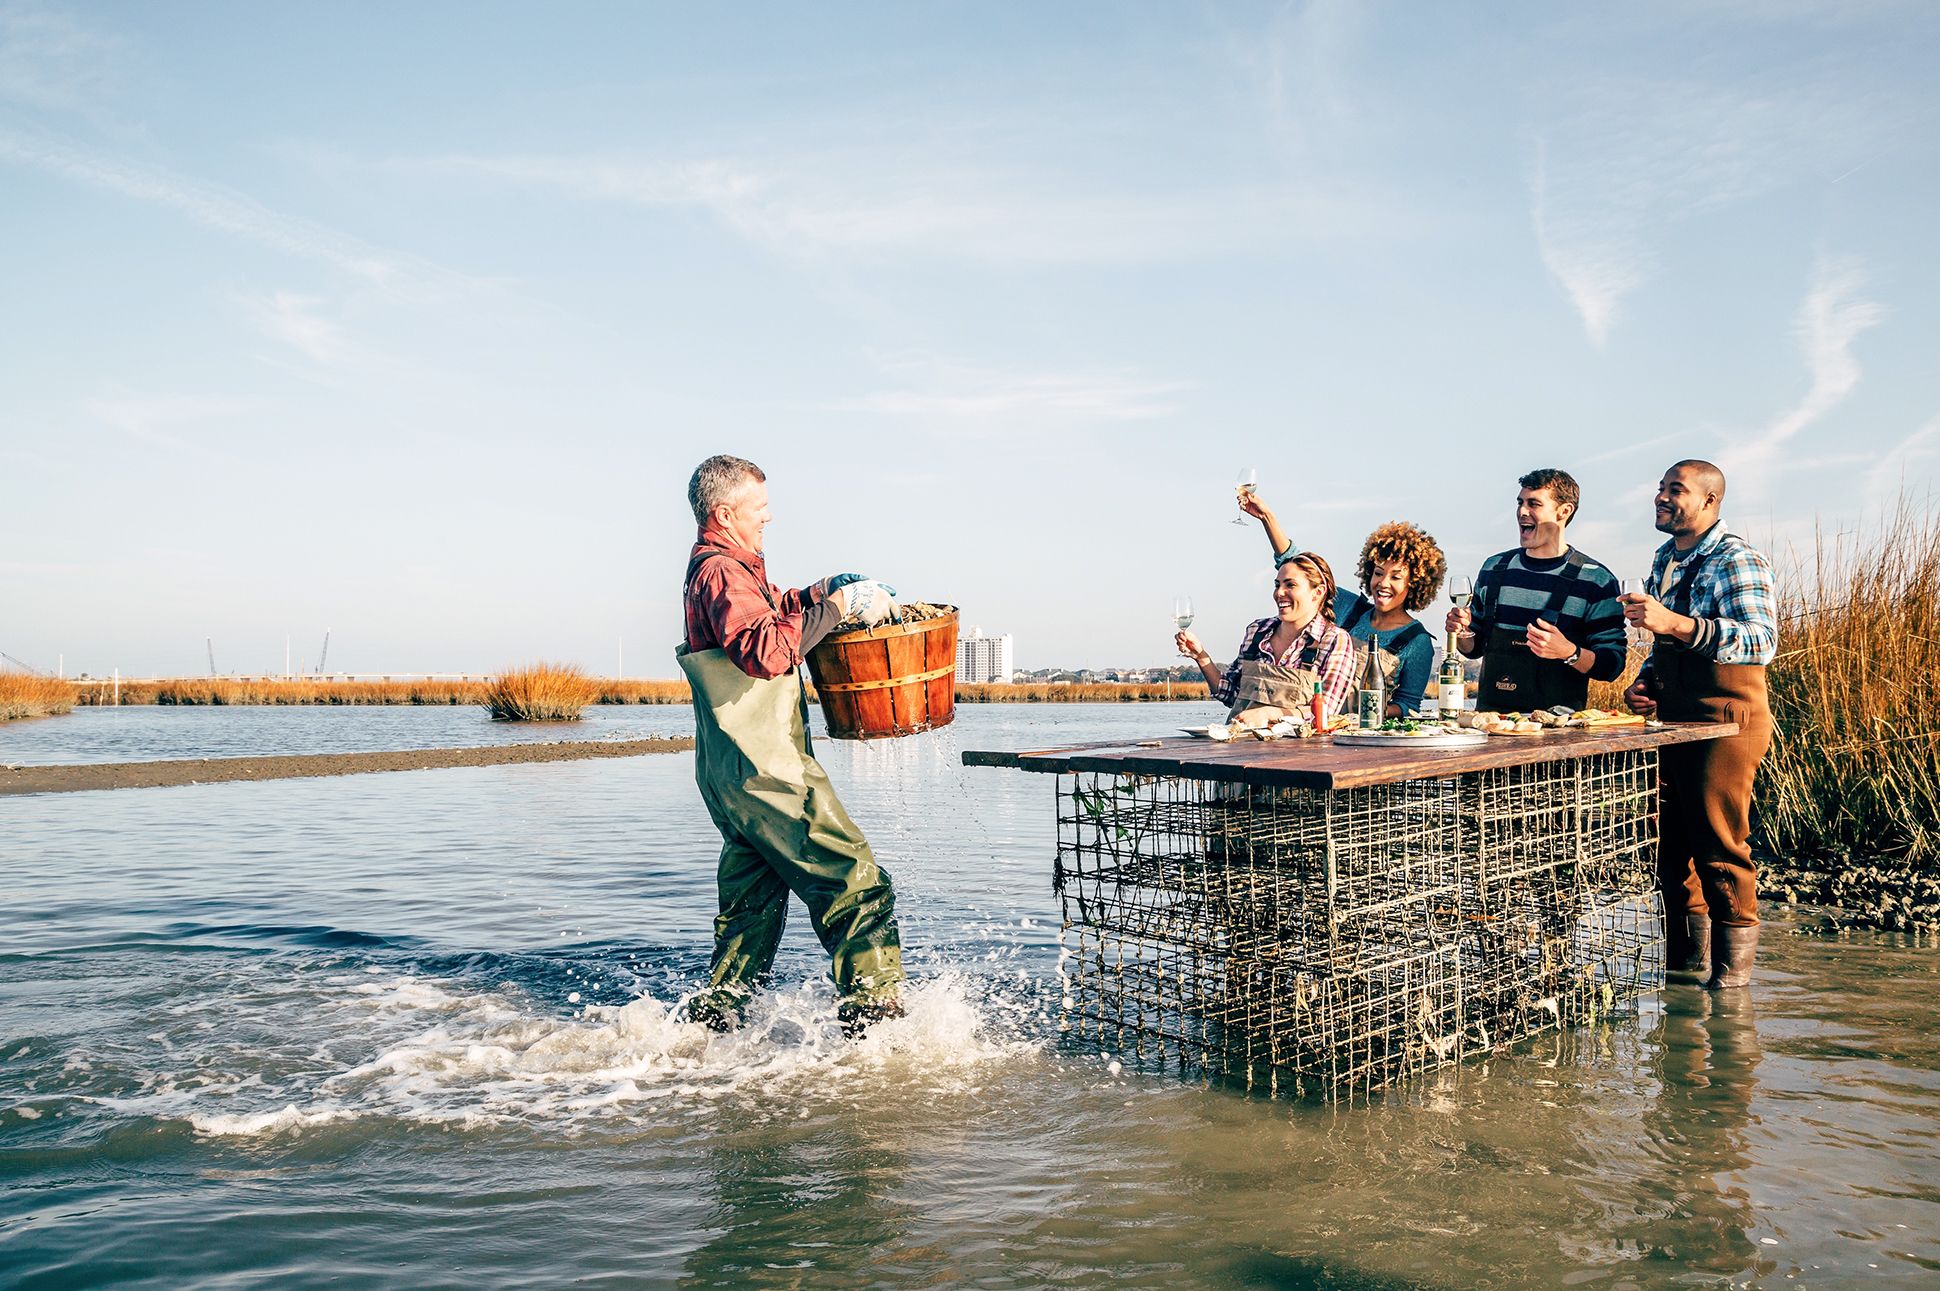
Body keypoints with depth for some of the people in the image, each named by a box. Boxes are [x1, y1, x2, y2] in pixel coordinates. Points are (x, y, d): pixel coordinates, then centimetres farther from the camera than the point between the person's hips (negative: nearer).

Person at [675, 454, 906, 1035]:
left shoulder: (714, 569, 19)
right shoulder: (722, 572, -14)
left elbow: (772, 611, 33)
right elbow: (768, 651, -30)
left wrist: (820, 592, 14)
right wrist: (836, 608, -22)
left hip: (737, 771, 11)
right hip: (766, 769, -11)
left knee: (754, 902, 19)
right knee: (858, 885, -9)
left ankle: (711, 1019, 26)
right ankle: (873, 1013, -6)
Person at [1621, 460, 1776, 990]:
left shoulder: (1737, 560, -12)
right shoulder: (1665, 559, 15)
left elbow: (1761, 640, -27)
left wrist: (1675, 623, -38)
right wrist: (1646, 681, 8)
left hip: (1726, 717, -9)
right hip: (1674, 718, 9)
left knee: (1721, 848, -6)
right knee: (1671, 846, 12)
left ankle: (1731, 979, 3)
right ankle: (1687, 964, 24)